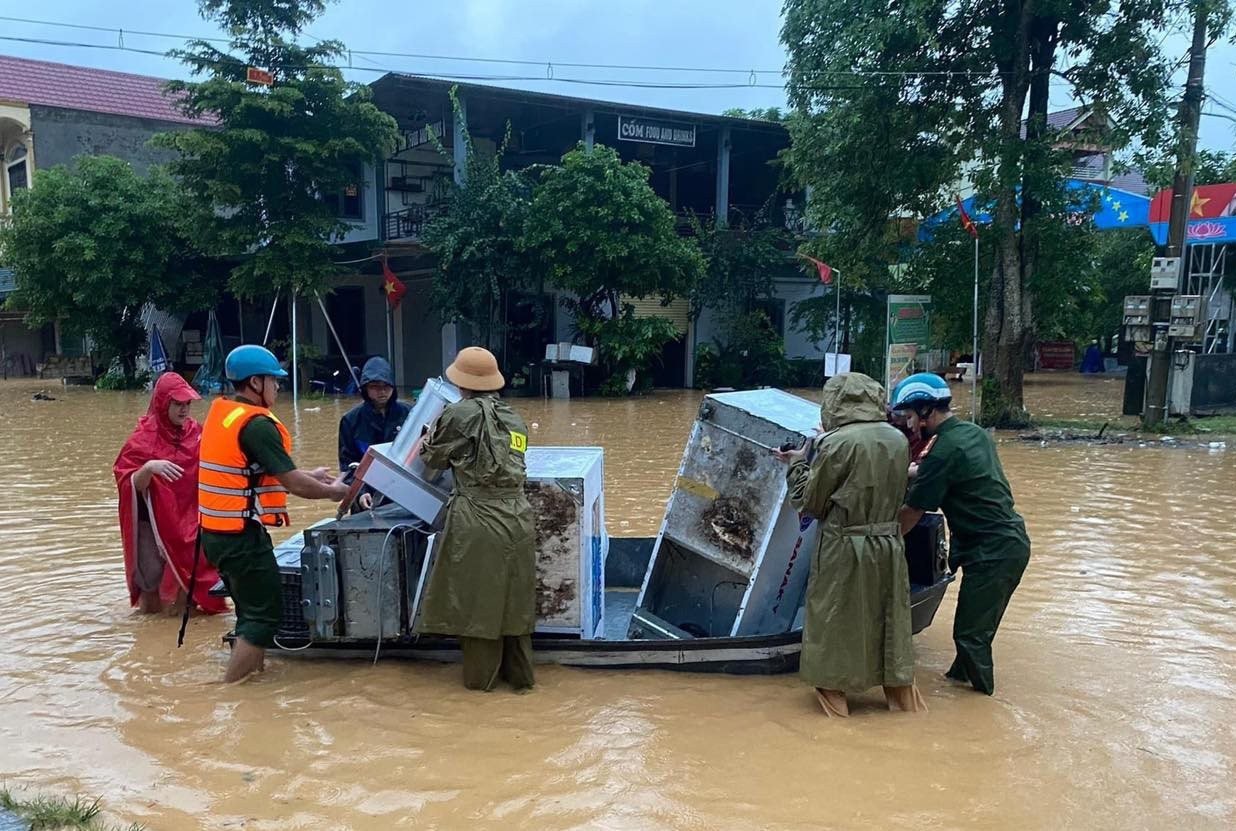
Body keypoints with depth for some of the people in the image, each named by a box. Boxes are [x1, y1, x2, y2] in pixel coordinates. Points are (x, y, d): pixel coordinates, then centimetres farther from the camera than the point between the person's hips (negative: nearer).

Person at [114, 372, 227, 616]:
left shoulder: (196, 434, 3)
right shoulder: (143, 438, -6)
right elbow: (131, 485, -12)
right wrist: (148, 468, -31)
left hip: (188, 525, 3)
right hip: (153, 525, -2)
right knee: (152, 607, 5)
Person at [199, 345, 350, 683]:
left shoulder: (221, 413, 10)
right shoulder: (257, 424, -18)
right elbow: (292, 484, -17)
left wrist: (310, 476, 21)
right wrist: (332, 491, 0)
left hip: (217, 531, 9)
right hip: (242, 535, -9)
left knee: (252, 609, 20)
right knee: (265, 614, -1)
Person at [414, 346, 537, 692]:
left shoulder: (461, 414, -7)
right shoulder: (515, 420, 10)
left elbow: (433, 457, 4)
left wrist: (432, 433, 26)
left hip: (478, 520, -5)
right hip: (517, 518, 5)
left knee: (477, 600, 8)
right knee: (514, 599, 15)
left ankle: (481, 676, 19)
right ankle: (520, 673, 25)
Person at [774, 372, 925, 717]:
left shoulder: (837, 443, -17)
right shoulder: (898, 440, 0)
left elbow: (809, 502, -9)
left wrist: (798, 464, 8)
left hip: (844, 549, -5)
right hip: (889, 545, 5)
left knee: (835, 619, 11)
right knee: (890, 617, 18)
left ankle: (834, 694, 22)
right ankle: (901, 691, 30)